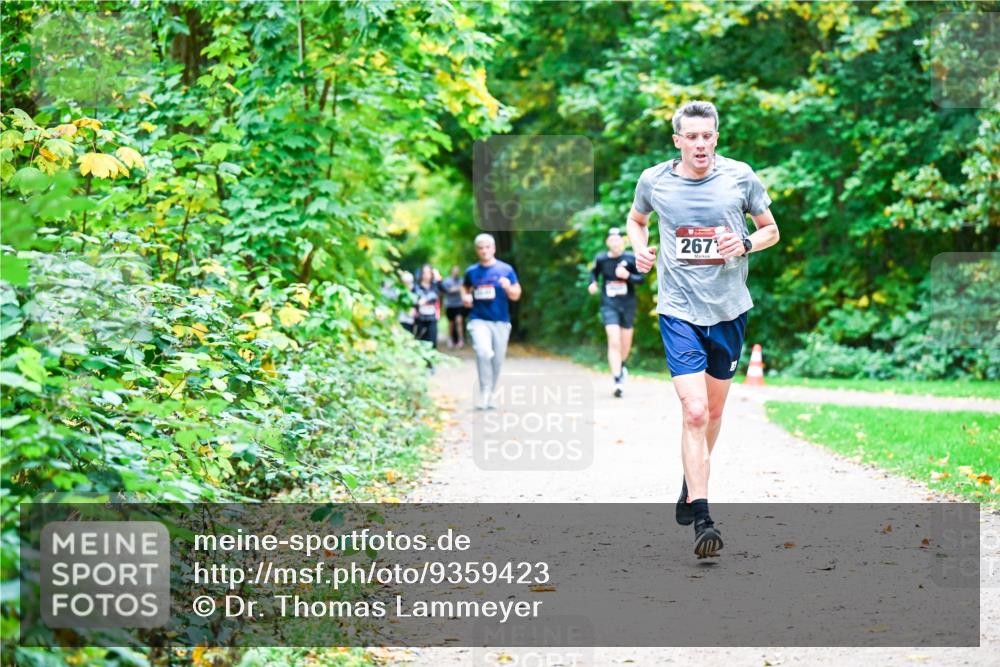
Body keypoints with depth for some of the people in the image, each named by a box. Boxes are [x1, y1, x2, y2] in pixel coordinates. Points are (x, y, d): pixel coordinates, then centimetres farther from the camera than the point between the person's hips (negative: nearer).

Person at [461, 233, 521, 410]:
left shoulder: (506, 269, 1)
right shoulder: (472, 272, 5)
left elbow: (516, 296, 3)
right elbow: (465, 287, 25)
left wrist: (508, 287, -18)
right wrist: (465, 296, 3)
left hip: (501, 321, 1)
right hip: (479, 320, -1)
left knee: (497, 360, 8)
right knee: (483, 352, -25)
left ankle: (491, 395, 27)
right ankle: (484, 393, -19)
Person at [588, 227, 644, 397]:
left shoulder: (630, 258, -7)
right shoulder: (601, 259, -3)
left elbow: (641, 278, -2)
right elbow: (594, 272, 16)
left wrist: (628, 276, -21)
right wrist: (593, 283, -4)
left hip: (627, 304, 1)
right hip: (609, 305, -1)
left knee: (625, 343, 13)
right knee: (614, 342, -15)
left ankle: (621, 367, 45)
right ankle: (618, 381, -17)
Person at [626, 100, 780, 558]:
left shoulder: (740, 177, -3)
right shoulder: (653, 180, -2)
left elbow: (771, 230, 9)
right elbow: (636, 219, 20)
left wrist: (745, 244, -12)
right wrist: (639, 247, -1)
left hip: (728, 309, 2)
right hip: (679, 310, -2)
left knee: (713, 410, 15)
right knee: (694, 412, -15)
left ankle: (691, 482, 41)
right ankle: (702, 519, -14)